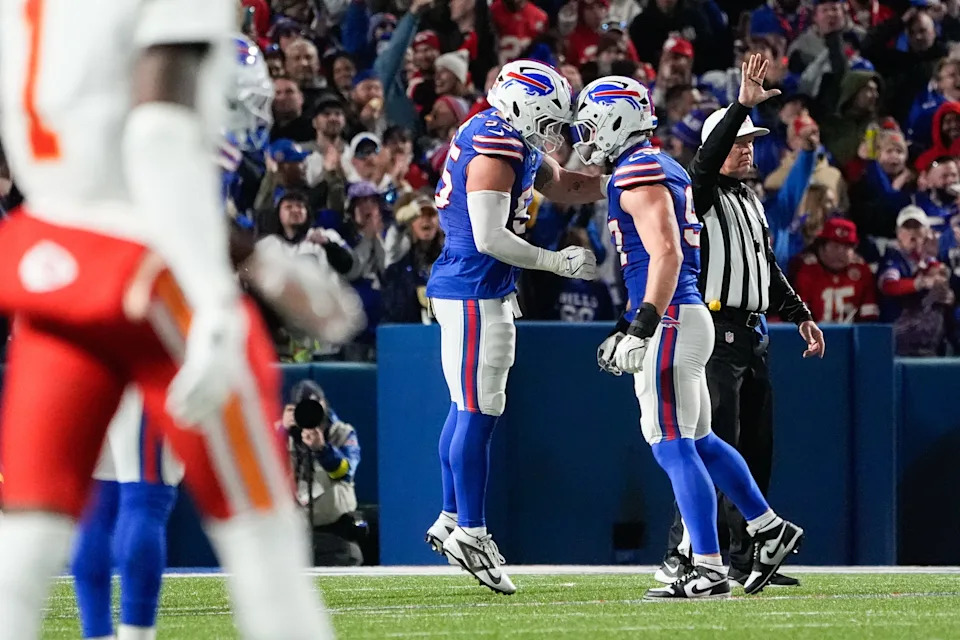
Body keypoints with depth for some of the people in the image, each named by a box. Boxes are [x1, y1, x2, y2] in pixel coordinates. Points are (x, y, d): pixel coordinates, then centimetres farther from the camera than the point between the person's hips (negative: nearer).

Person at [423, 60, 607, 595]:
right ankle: (470, 532, -3)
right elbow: (489, 238, -23)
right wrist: (557, 263, -16)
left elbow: (563, 187, 27)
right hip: (474, 293, -11)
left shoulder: (515, 143, 13)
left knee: (471, 407, 15)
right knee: (478, 411, -6)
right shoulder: (496, 151, -19)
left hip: (484, 293, 11)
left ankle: (452, 521, 21)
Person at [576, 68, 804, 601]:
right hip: (684, 315, 10)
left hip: (671, 320, -10)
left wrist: (640, 331, -25)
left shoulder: (639, 175, -12)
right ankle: (771, 530, 23)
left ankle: (709, 571, -11)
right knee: (698, 441, 18)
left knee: (673, 446, -9)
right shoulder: (664, 170, 19)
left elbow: (666, 254, -22)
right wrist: (624, 330, 28)